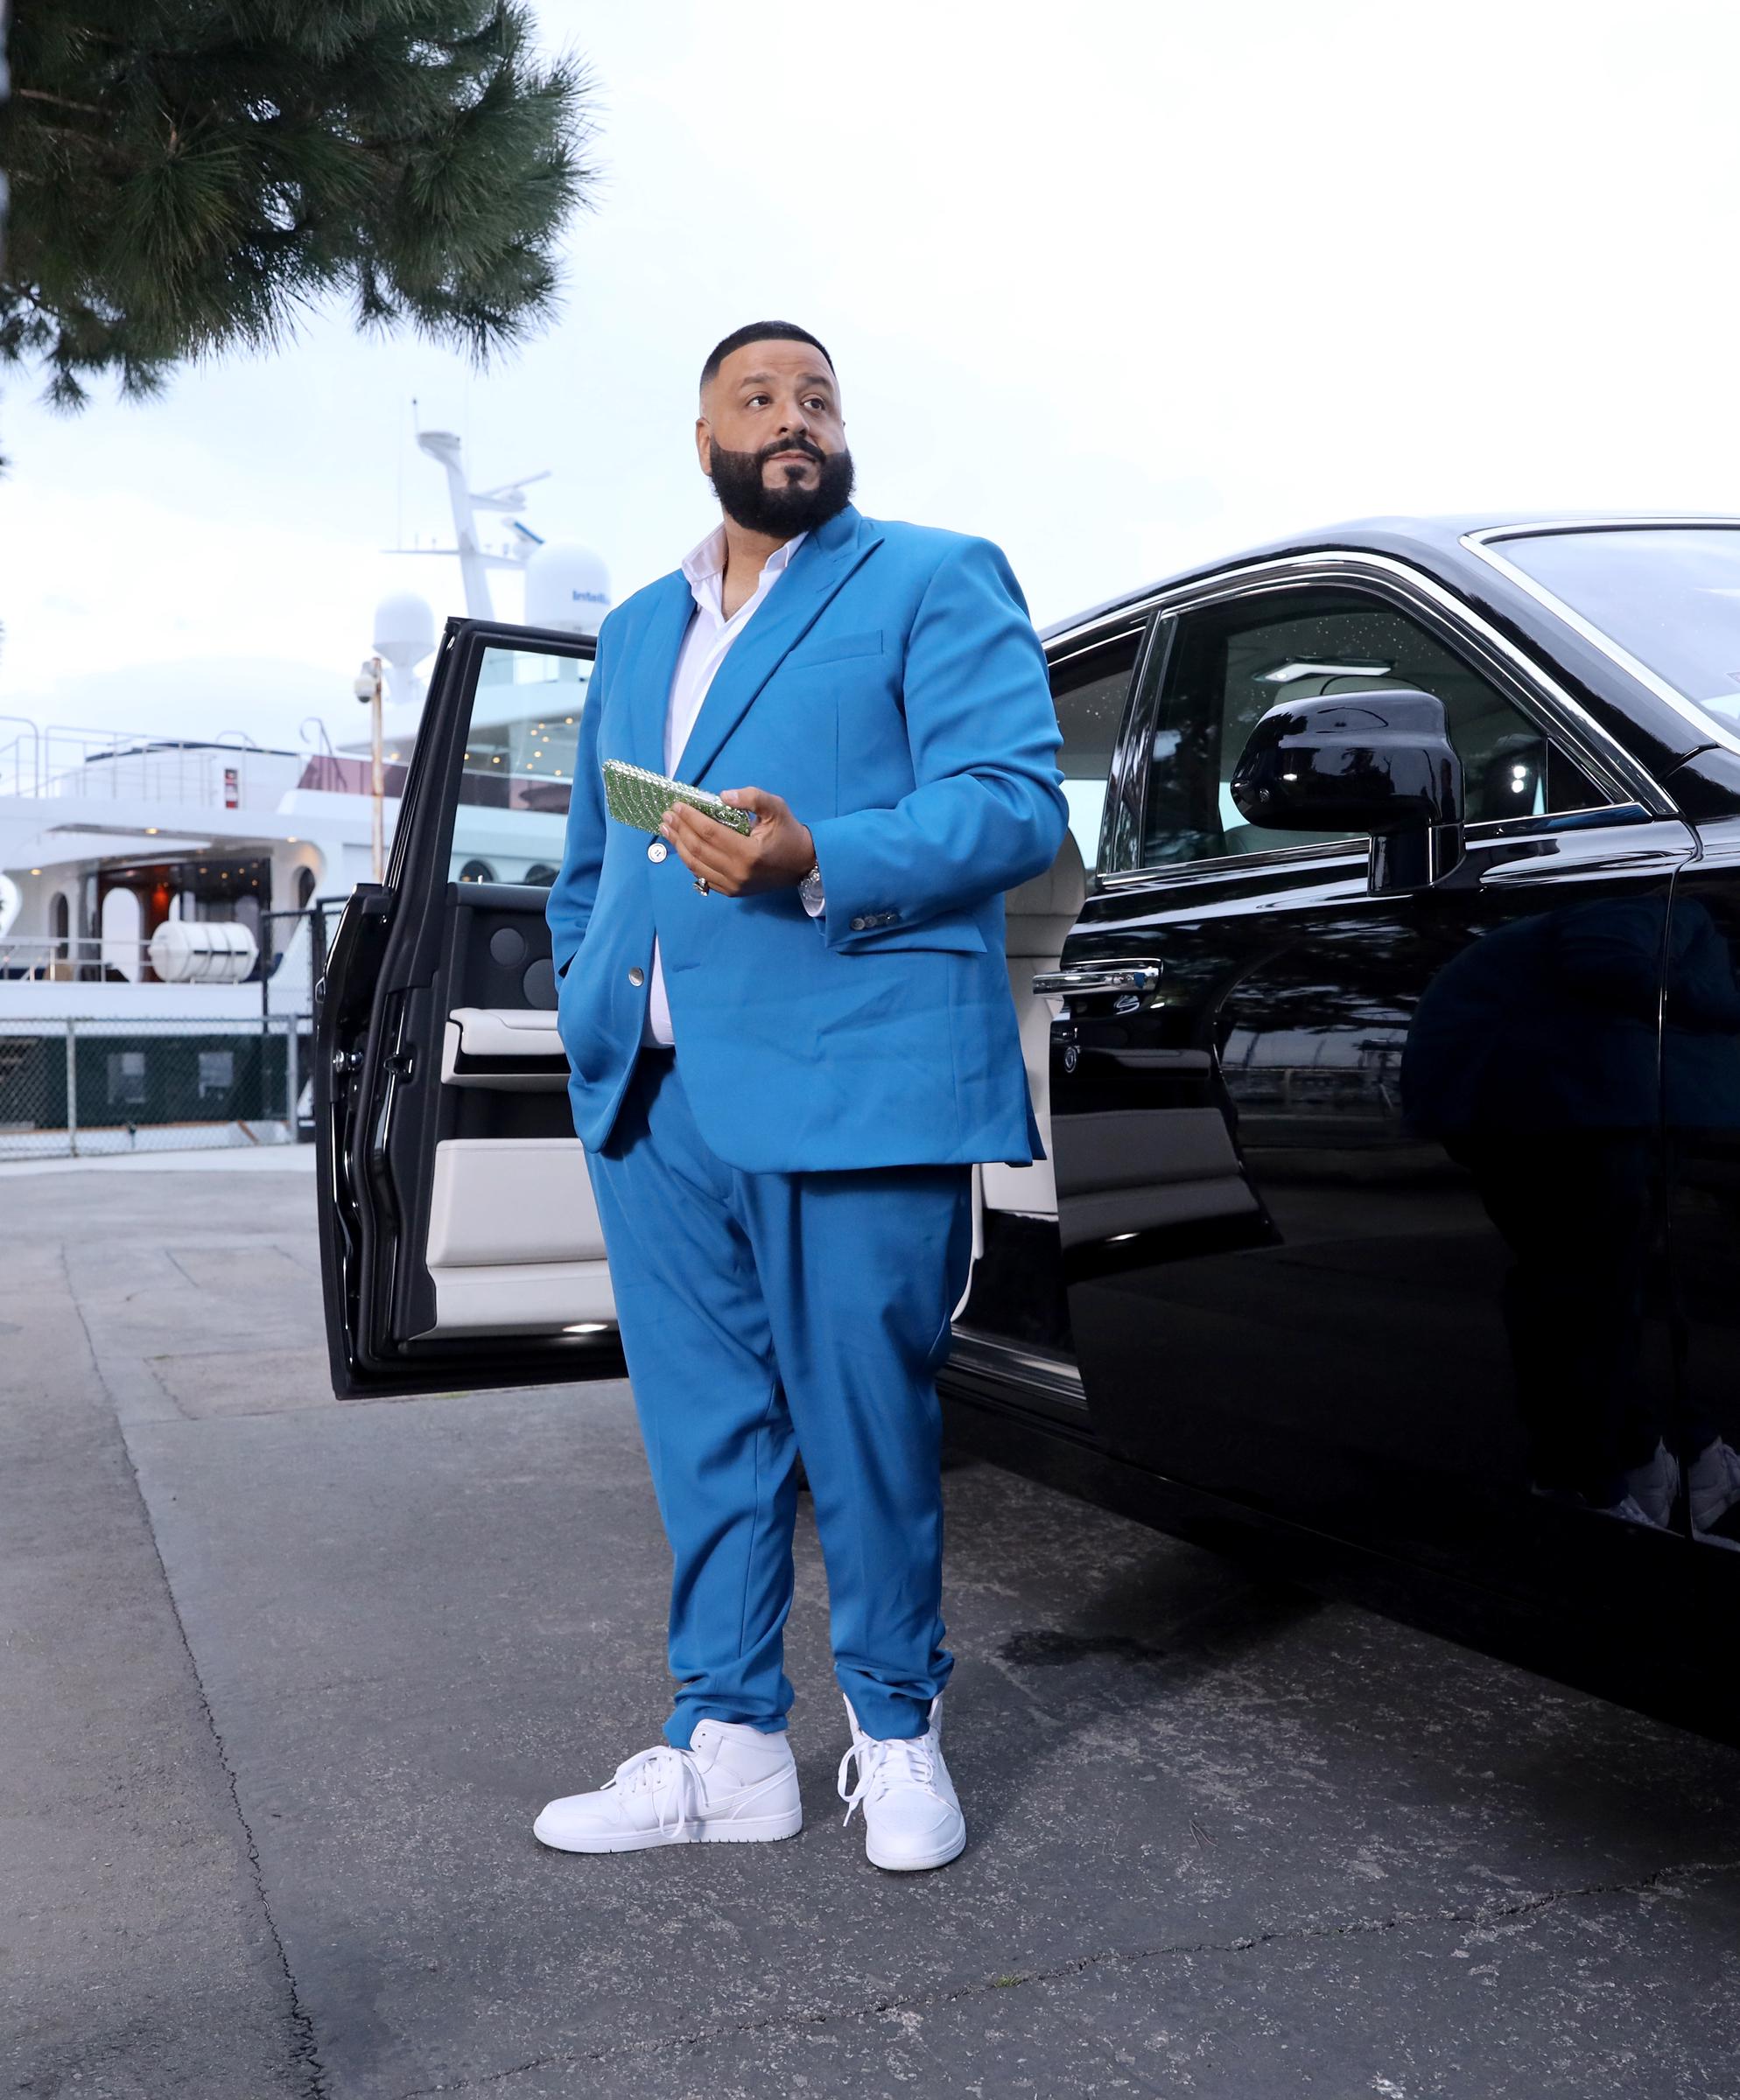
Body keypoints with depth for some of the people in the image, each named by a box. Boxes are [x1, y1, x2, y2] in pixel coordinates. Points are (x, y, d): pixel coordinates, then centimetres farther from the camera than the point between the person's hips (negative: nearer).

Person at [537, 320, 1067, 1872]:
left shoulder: (937, 582, 7)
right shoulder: (636, 630, 25)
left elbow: (1016, 800, -7)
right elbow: (589, 858, 28)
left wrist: (819, 861, -21)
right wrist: (589, 1012, 12)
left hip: (853, 1086, -5)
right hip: (654, 1100, 6)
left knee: (868, 1428, 3)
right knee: (706, 1435, 11)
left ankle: (897, 1732, 22)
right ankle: (729, 1745, 24)